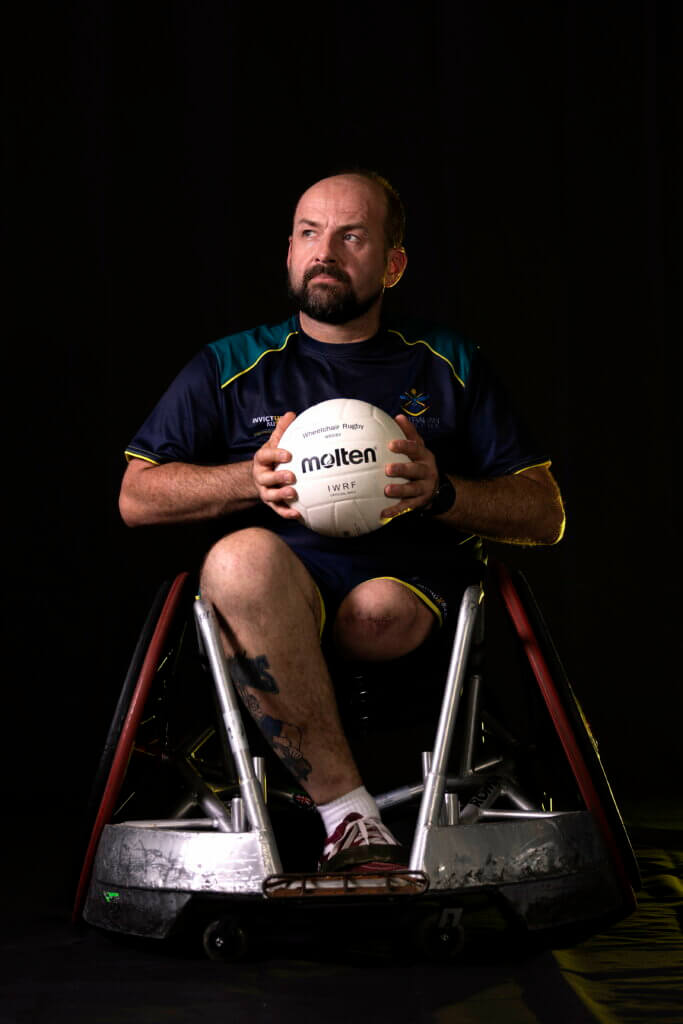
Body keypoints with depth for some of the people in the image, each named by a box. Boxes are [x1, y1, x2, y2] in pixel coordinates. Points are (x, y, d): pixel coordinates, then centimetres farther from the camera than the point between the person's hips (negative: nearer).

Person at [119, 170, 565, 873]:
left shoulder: (448, 366, 18)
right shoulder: (229, 367, 18)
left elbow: (545, 515, 13)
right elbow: (136, 498, 12)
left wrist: (440, 491, -7)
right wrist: (253, 479, -6)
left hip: (407, 593, 0)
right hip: (271, 598, 1)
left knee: (381, 608, -38)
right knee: (243, 556, -36)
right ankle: (353, 819, -34)